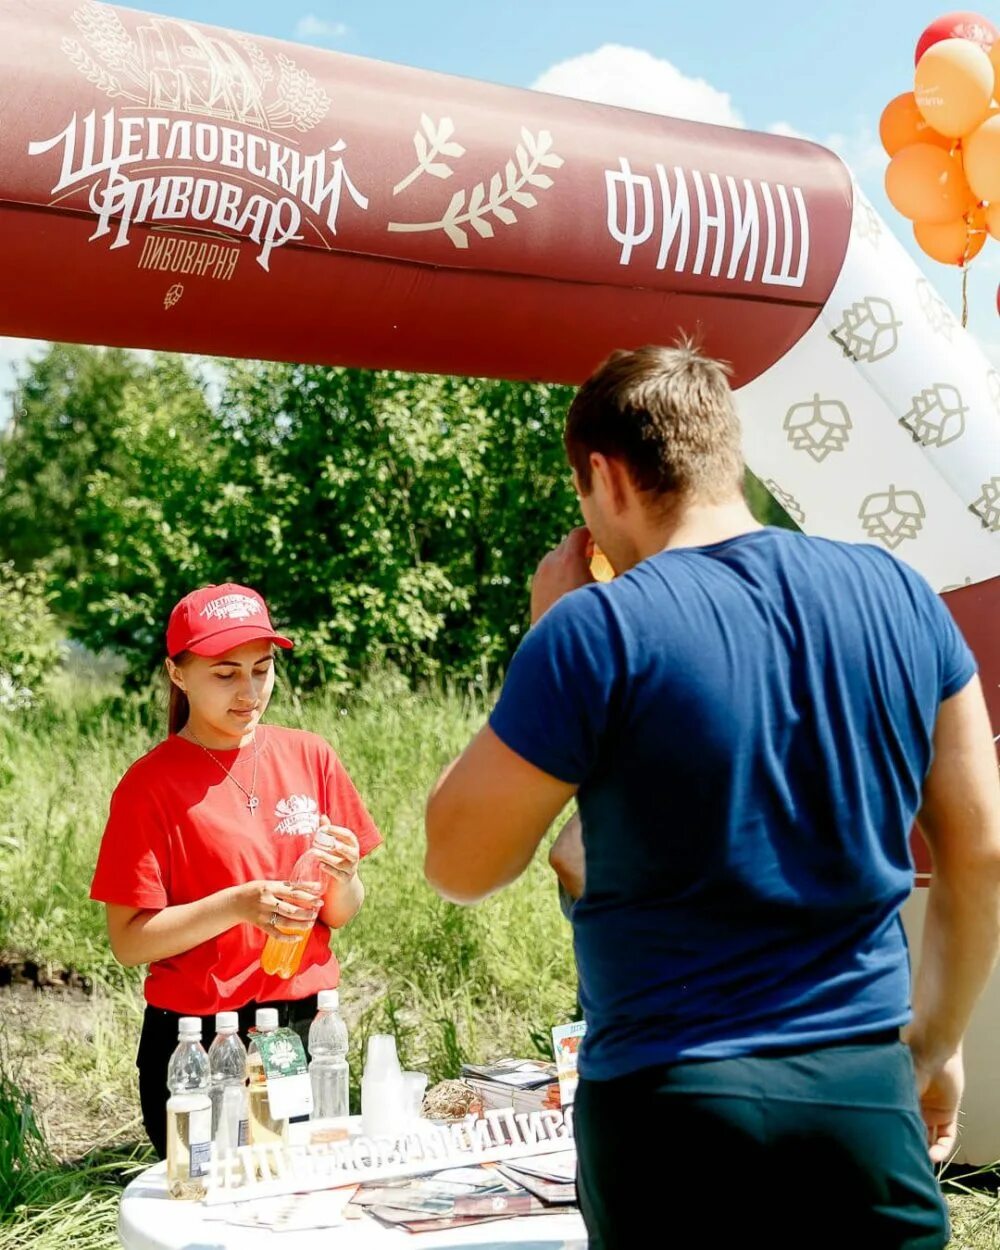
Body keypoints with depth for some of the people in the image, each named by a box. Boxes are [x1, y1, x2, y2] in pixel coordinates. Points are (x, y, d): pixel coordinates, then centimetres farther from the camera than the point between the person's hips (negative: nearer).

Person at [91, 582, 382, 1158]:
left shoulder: (310, 757, 5)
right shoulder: (150, 785, -6)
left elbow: (341, 916, 9)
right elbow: (129, 942, -9)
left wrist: (342, 877, -13)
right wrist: (238, 905, -21)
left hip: (308, 1025, 3)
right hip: (198, 1042, -3)